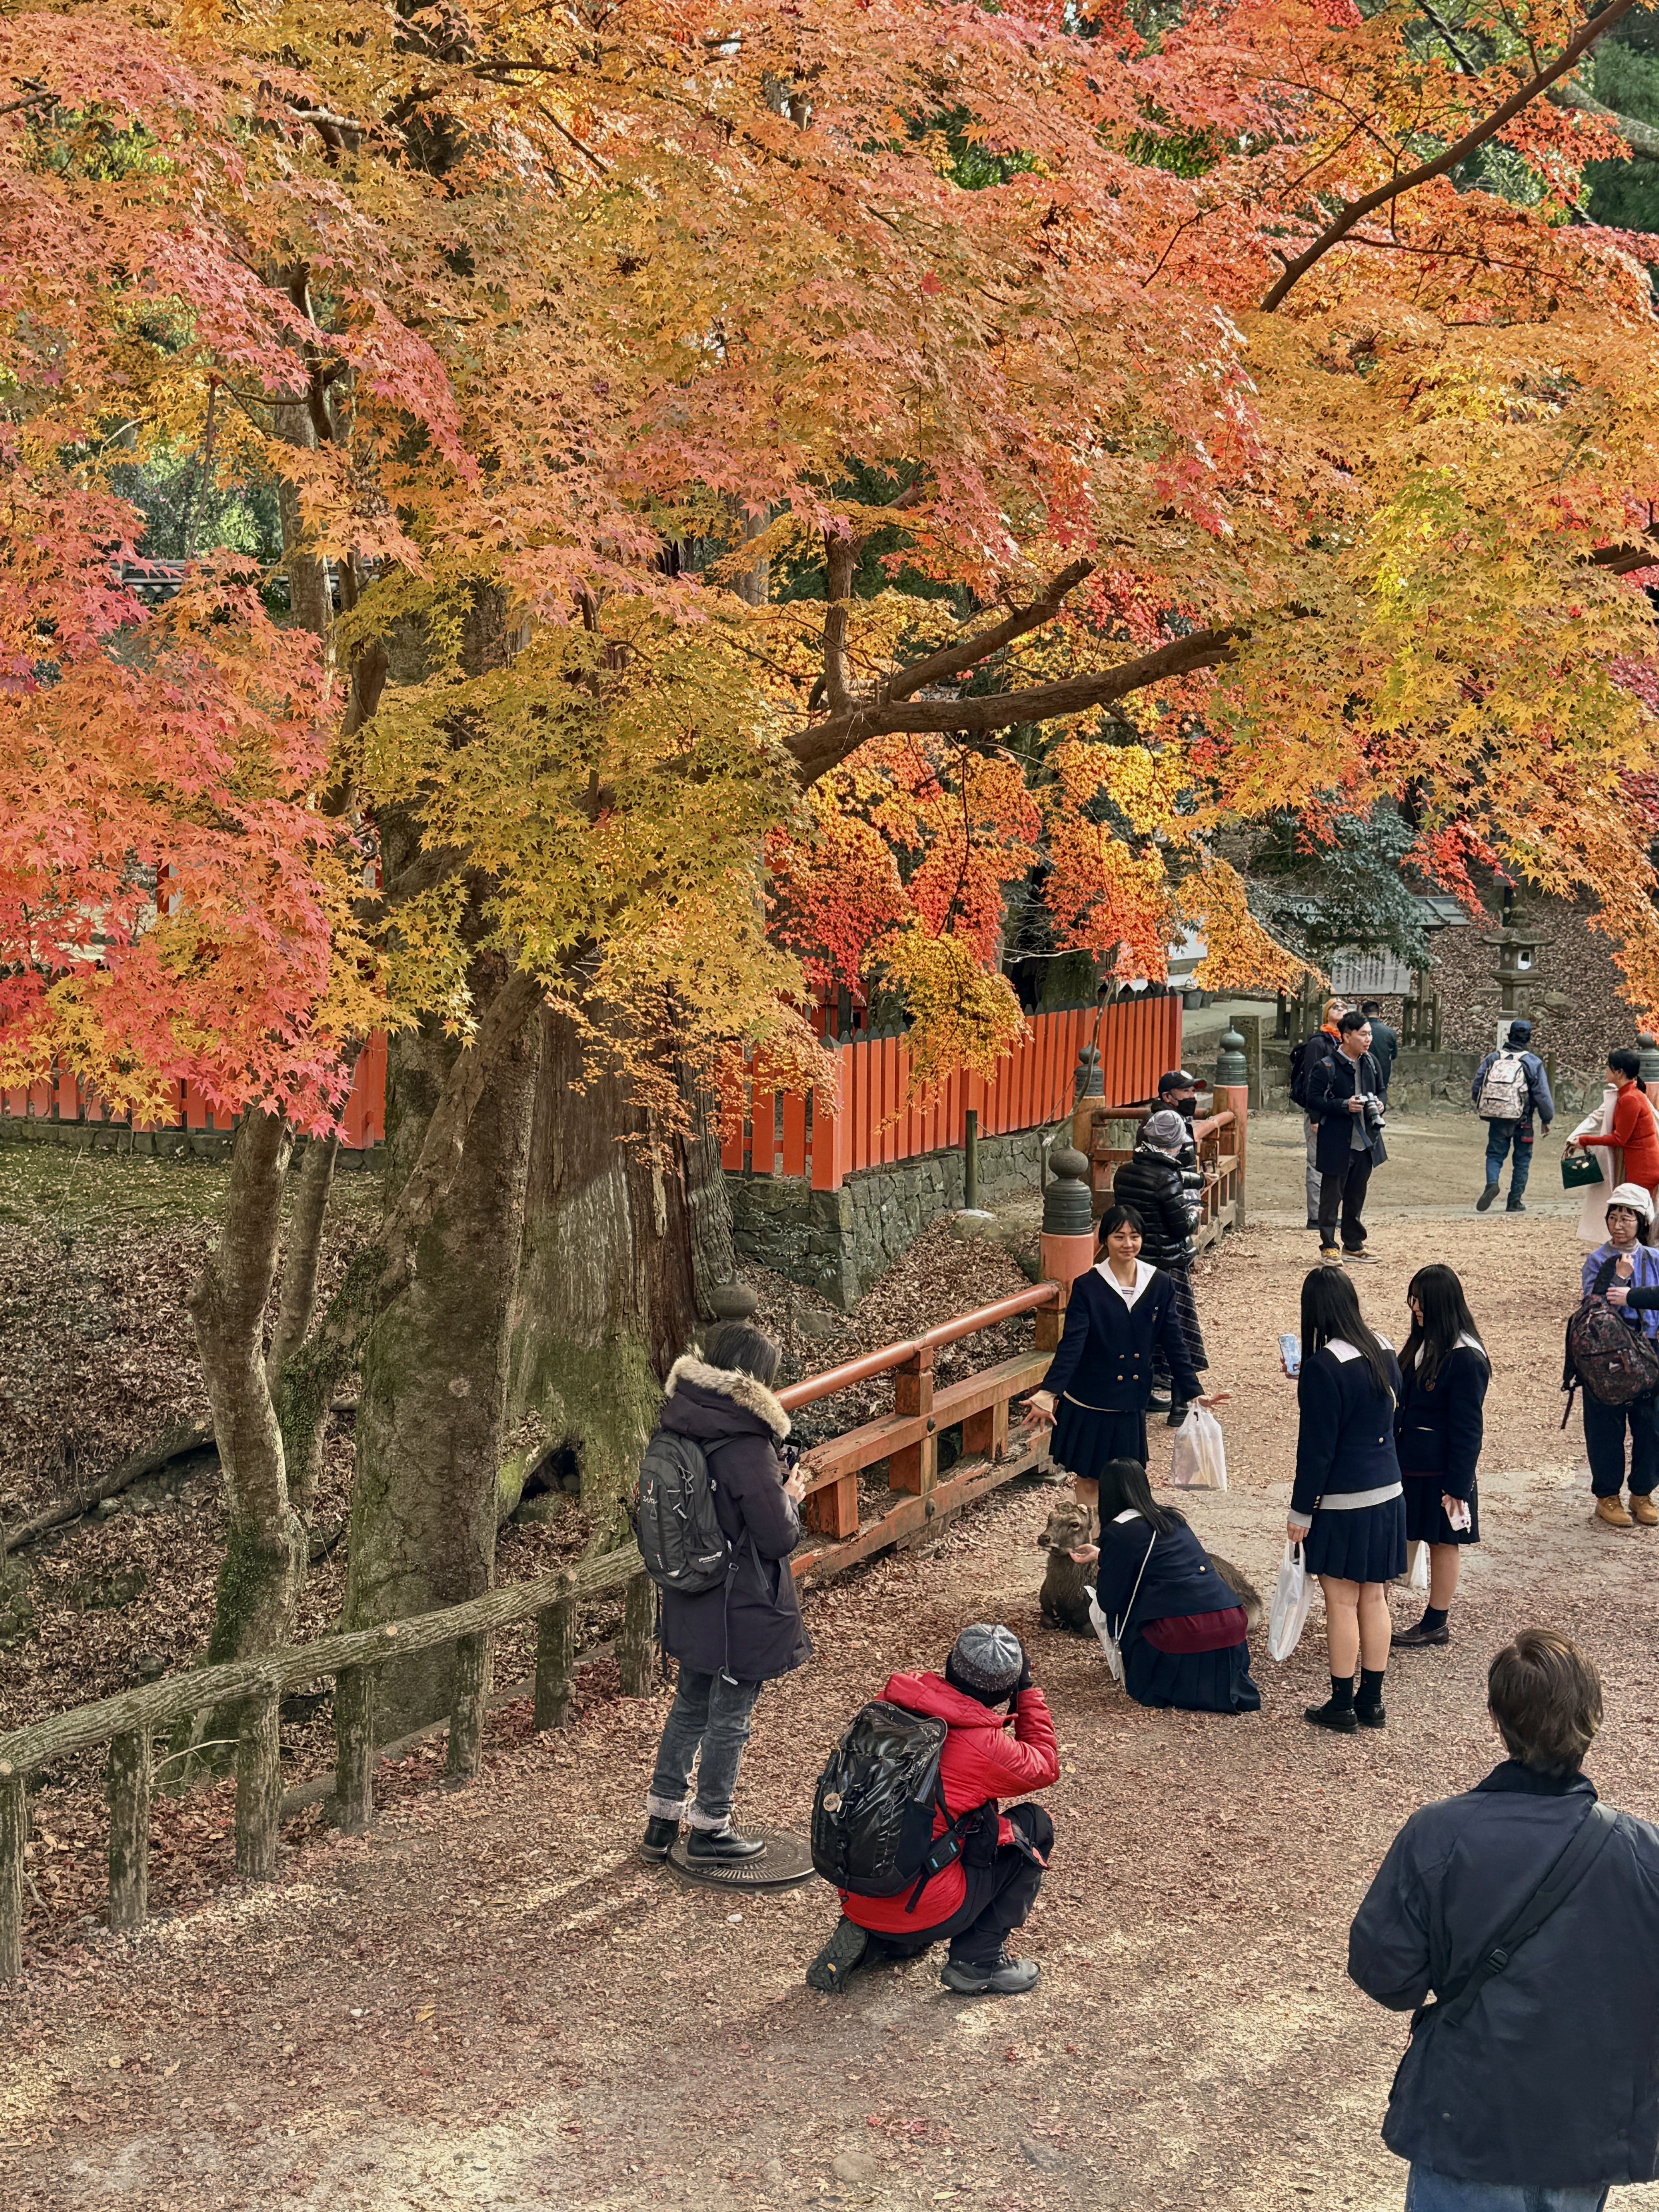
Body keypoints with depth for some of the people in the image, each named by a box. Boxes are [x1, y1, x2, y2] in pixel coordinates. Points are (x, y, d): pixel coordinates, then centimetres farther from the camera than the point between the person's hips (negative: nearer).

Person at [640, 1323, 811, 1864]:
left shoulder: (677, 1428, -3)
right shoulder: (747, 1449, -27)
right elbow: (779, 1537, -22)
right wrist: (791, 1498, 0)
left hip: (692, 1605, 7)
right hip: (744, 1611, -7)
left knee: (690, 1706, 23)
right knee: (729, 1718, 10)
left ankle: (662, 1821, 32)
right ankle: (709, 1829, 25)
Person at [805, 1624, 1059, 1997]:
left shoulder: (890, 1704, -4)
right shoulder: (985, 1747, -17)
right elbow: (1045, 1767, 5)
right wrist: (1027, 1689, 10)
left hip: (854, 1898, 6)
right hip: (923, 1912, -6)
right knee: (1035, 1825, 10)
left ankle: (870, 1939, 18)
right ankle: (977, 1962, 10)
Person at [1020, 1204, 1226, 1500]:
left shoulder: (1160, 1286, -1)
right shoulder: (1087, 1287, -10)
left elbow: (1174, 1345, 4)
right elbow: (1071, 1345, -17)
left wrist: (1192, 1394, 0)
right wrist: (1048, 1394, -28)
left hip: (1131, 1406, 3)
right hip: (1089, 1405, -3)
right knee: (1088, 1478, 6)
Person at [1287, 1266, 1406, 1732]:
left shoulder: (1324, 1365, -19)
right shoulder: (1384, 1353, 3)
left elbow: (1317, 1447, -17)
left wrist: (1300, 1512, -9)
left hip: (1344, 1502, -7)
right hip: (1387, 1495, 7)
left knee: (1342, 1602, 4)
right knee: (1373, 1597, 14)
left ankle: (1342, 1705, 13)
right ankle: (1372, 1702, 22)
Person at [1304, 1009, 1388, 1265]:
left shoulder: (1370, 1063, 8)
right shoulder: (1326, 1067, -13)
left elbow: (1380, 1090, 21)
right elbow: (1313, 1101, -14)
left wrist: (1379, 1106, 0)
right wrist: (1344, 1106, -22)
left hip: (1365, 1143, 6)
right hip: (1337, 1144, -6)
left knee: (1357, 1196, 14)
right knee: (1332, 1196, 1)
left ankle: (1353, 1245, 24)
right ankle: (1328, 1246, 10)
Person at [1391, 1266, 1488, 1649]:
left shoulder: (1466, 1359, -18)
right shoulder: (1422, 1344, 7)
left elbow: (1467, 1429, -16)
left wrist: (1457, 1487, -15)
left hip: (1442, 1472, -8)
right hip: (1409, 1465, 8)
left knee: (1443, 1543, 6)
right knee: (1400, 1539, 10)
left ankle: (1435, 1625, 18)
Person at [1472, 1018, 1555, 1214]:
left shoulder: (1493, 1058, 1)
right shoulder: (1533, 1063, -6)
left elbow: (1476, 1088, 5)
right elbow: (1543, 1095, -4)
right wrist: (1547, 1120, 7)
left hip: (1498, 1118, 2)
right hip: (1523, 1121, -1)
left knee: (1495, 1154, 9)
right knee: (1522, 1160, 9)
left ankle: (1492, 1183, -20)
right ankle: (1514, 1202, 10)